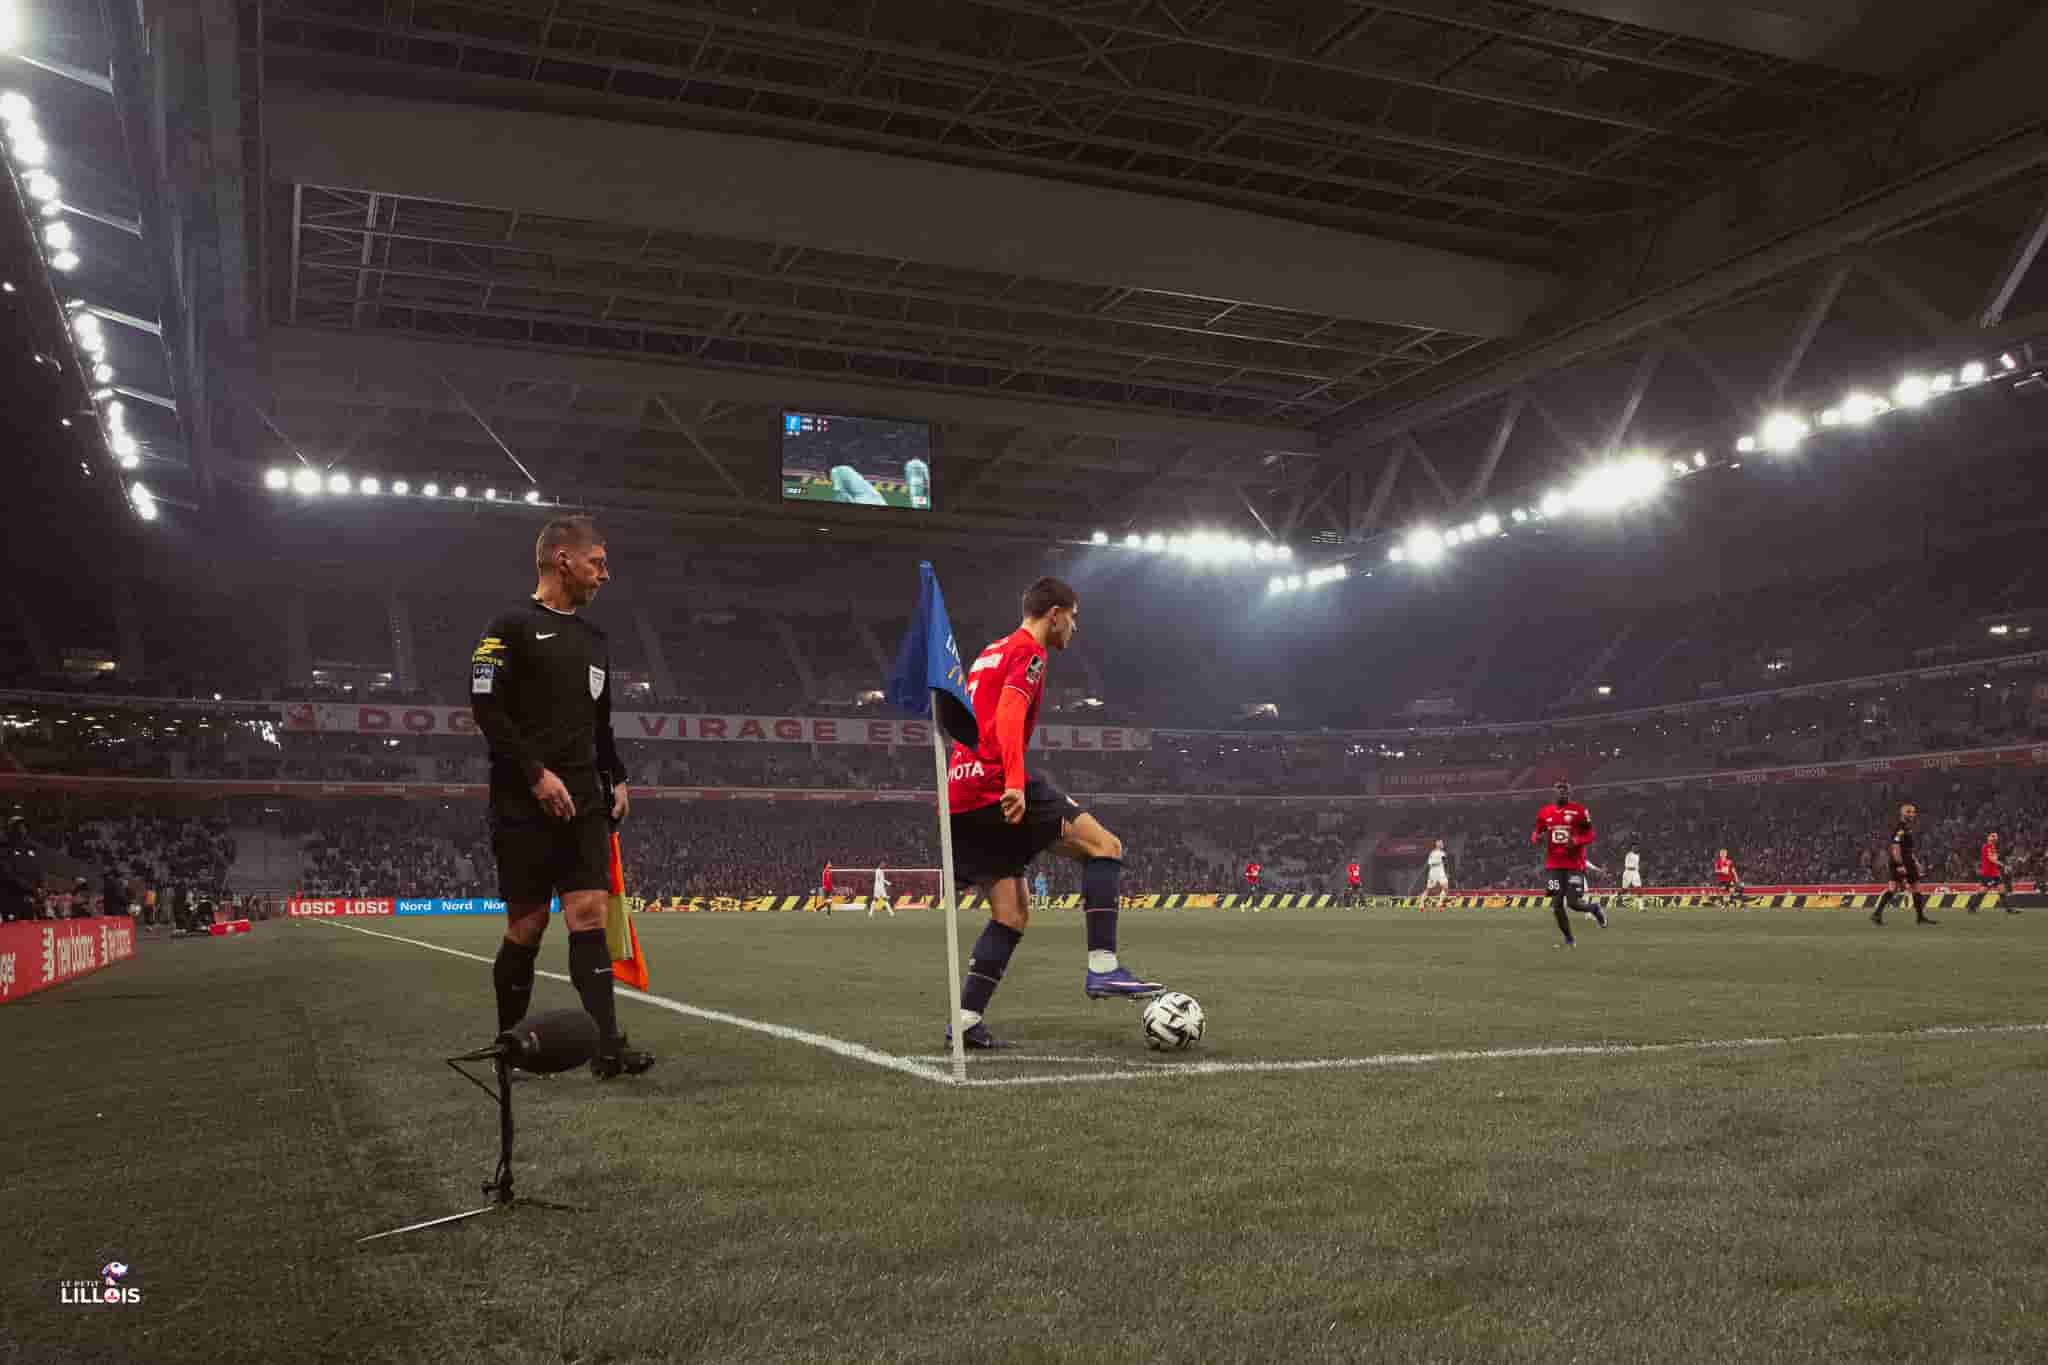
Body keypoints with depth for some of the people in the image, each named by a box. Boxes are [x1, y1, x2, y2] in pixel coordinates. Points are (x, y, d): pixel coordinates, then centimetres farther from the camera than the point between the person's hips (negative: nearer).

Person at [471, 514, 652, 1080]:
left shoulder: (595, 640, 19)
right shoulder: (511, 626, -4)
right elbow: (486, 707, -13)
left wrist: (617, 779, 14)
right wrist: (536, 772, -17)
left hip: (585, 805, 6)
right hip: (524, 806, -6)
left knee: (589, 915, -5)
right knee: (527, 927, 1)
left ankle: (607, 1046, -10)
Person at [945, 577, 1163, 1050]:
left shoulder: (990, 653, 26)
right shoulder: (1028, 651, -3)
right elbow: (1009, 716, -19)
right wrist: (1015, 783, -30)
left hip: (958, 798, 9)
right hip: (995, 783, -9)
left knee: (1013, 912, 10)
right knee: (1106, 846, -7)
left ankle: (966, 1021, 4)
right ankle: (1103, 968, -16)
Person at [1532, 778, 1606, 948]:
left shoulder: (1579, 811, -5)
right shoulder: (1544, 813, 5)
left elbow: (1590, 835, 0)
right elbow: (1536, 835, 15)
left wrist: (1576, 841, -20)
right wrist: (1538, 838, -9)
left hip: (1575, 864, -3)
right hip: (1554, 865, 3)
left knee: (1573, 903, -10)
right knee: (1556, 904, -1)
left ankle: (1594, 908, 26)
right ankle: (1568, 939, 16)